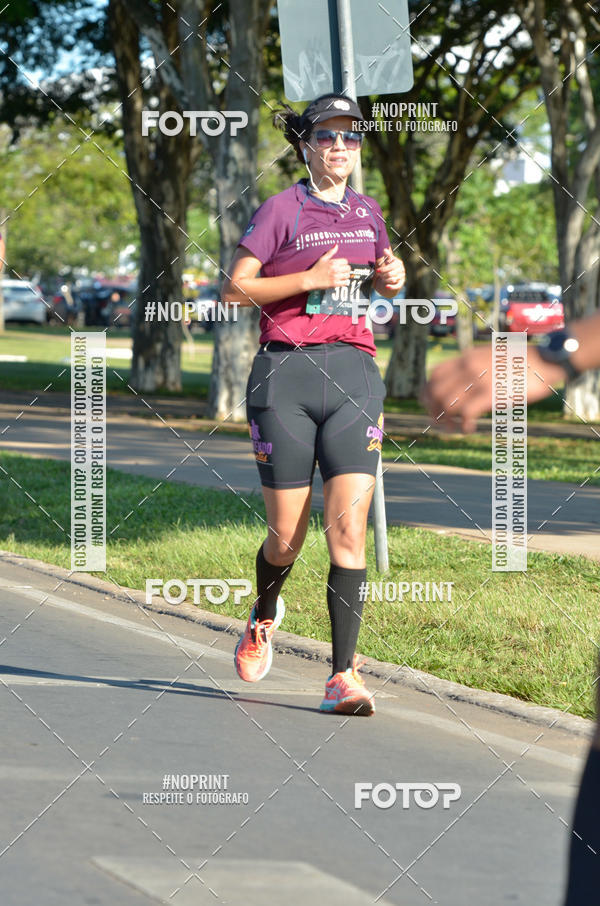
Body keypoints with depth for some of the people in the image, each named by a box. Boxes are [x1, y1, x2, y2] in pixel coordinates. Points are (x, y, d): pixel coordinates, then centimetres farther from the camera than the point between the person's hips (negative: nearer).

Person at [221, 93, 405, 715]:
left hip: (353, 371, 3)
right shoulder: (282, 209, -2)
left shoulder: (366, 212, 13)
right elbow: (234, 289, -5)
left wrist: (392, 279, 6)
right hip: (286, 372, -3)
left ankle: (344, 675, -9)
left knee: (348, 528, -11)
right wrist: (309, 279, -14)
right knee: (287, 537, 3)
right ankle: (264, 617, 38)